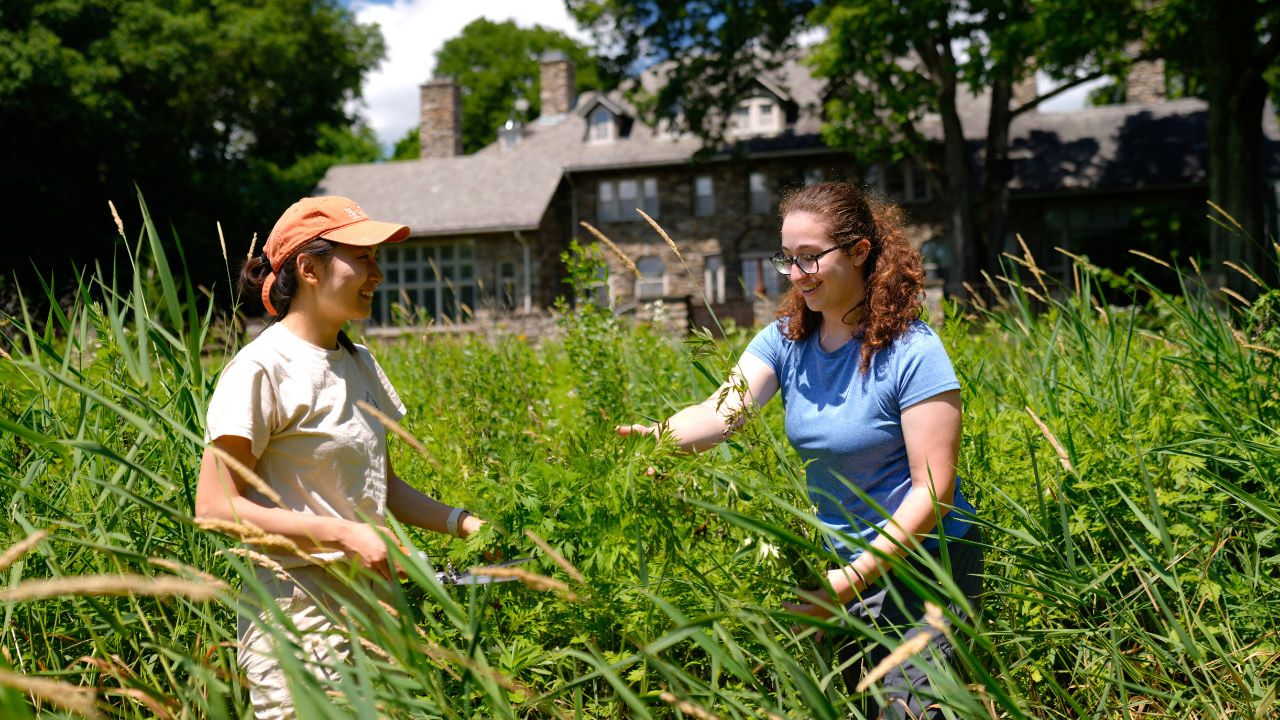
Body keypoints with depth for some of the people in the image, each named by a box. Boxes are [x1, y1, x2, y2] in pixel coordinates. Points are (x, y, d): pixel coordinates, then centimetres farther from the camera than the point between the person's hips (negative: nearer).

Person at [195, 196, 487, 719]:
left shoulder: (359, 363, 11)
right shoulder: (263, 369, -12)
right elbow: (215, 506, -16)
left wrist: (461, 523, 4)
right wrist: (343, 534, -21)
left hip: (370, 606, 7)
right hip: (298, 609, -7)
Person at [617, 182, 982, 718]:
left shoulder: (913, 353, -19)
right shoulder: (787, 339, -1)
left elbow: (932, 491, -20)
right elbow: (720, 413, -17)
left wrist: (853, 579, -27)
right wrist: (652, 436, -38)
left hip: (923, 566, -6)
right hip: (845, 563, 6)